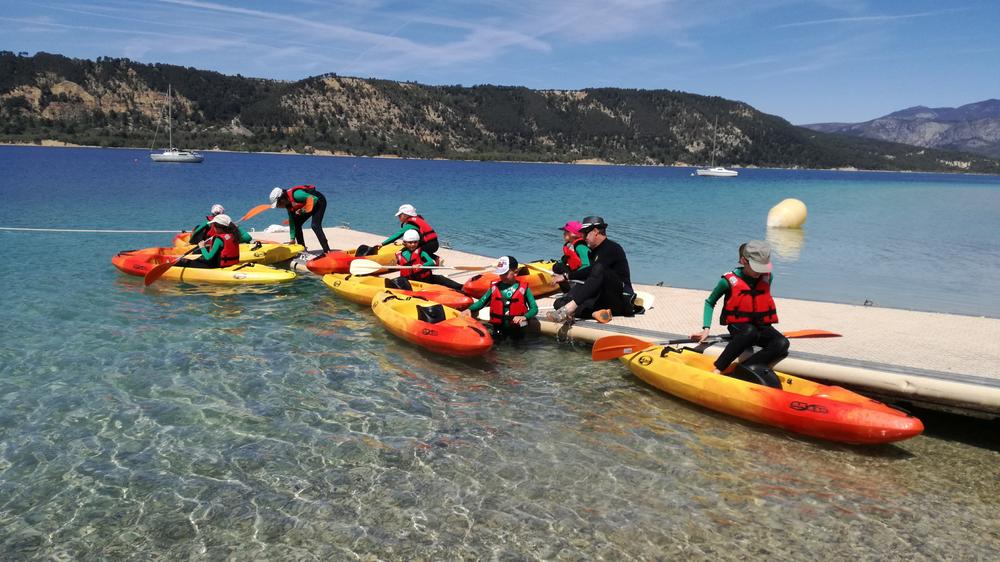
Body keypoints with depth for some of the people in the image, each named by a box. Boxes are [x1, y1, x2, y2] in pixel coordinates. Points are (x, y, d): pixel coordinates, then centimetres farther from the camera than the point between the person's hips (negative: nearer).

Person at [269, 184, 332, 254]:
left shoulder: (296, 195, -33)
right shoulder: (288, 204, -5)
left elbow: (314, 199, -28)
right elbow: (291, 222, 0)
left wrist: (303, 210, -29)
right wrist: (292, 238, -1)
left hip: (319, 202, -9)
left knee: (315, 226, -23)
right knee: (296, 223, 3)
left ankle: (327, 251, -25)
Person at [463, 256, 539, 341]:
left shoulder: (523, 288, -3)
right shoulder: (494, 287, 4)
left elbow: (534, 308, -5)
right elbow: (482, 302, 10)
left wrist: (525, 317, -24)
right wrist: (470, 309, -7)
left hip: (516, 328, -1)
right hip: (498, 328, 2)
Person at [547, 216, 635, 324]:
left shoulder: (612, 248, -8)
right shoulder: (595, 251, 20)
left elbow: (593, 272, -22)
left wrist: (567, 276, -21)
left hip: (621, 300, -8)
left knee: (599, 270, -36)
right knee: (560, 302, -11)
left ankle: (569, 309, -47)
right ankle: (595, 312, -36)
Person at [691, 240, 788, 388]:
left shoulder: (768, 278, 1)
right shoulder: (729, 281, -10)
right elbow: (710, 302, 3)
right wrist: (706, 328, -8)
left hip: (762, 326, 4)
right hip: (738, 326, -4)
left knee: (782, 344, -29)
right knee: (750, 331, -41)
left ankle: (745, 369, -35)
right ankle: (718, 369, -38)